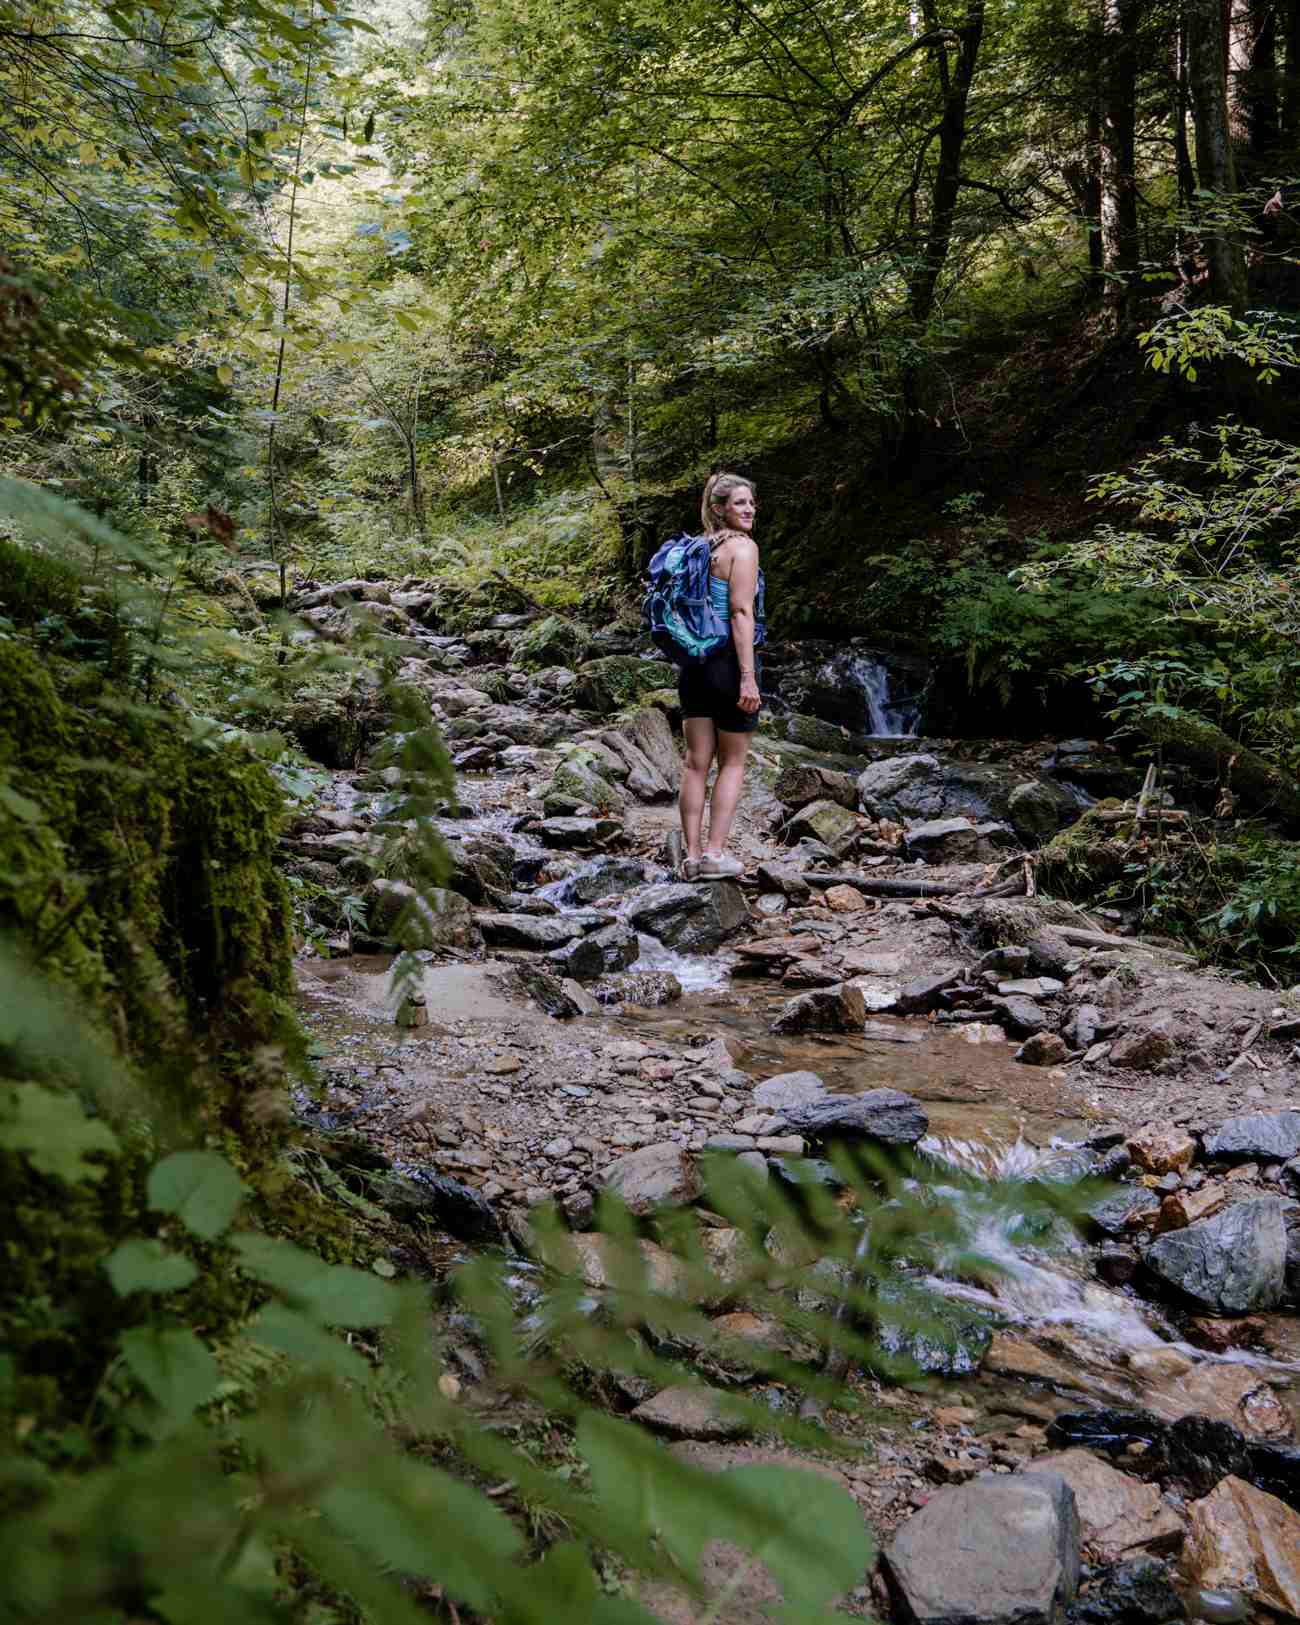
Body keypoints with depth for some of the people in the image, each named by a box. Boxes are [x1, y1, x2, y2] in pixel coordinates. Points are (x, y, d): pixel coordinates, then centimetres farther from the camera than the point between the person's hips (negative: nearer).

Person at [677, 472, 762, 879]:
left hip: (694, 661, 6)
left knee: (696, 763, 7)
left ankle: (692, 855, 7)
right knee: (733, 763, 6)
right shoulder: (743, 547, -9)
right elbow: (741, 612, -17)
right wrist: (748, 676, -20)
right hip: (728, 661, -6)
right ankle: (715, 853, 2)